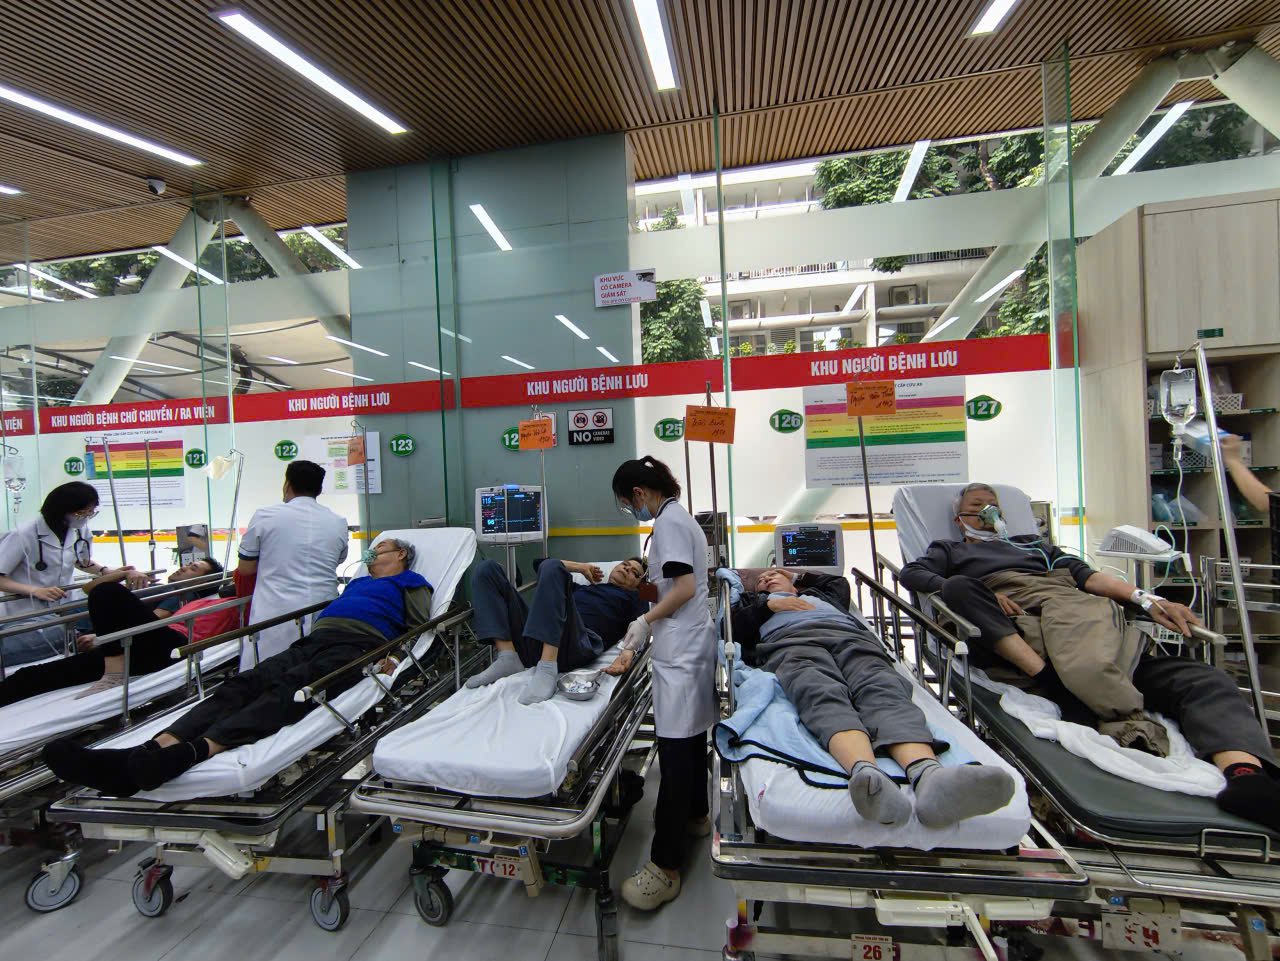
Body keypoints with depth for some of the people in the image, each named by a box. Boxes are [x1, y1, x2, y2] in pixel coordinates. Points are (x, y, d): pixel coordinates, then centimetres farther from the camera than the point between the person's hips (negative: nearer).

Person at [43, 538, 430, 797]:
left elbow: (421, 629, 8)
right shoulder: (358, 583, 42)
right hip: (313, 641, 7)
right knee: (242, 685, -21)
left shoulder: (411, 584, 21)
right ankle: (147, 752, -44)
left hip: (355, 648, -6)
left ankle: (192, 752, -57)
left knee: (289, 689, -34)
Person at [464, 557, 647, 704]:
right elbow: (540, 563, 41)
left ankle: (547, 668, -34)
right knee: (486, 569, 1)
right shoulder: (580, 588, 38)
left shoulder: (632, 598, 27)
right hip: (531, 643, 5)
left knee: (552, 567, -25)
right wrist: (582, 567, 36)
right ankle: (508, 658, -13)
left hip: (576, 646, -5)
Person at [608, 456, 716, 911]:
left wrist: (644, 622, -12)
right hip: (693, 639, 10)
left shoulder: (668, 521, -12)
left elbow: (684, 588, -19)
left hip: (681, 648, -10)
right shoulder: (679, 516, 18)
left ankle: (665, 865, 0)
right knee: (690, 735, 21)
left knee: (675, 746, -7)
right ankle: (695, 816, 38)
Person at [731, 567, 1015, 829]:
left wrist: (800, 576, 51)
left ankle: (928, 775, -63)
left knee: (882, 689, -34)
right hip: (791, 641, -2)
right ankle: (865, 771, -68)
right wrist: (769, 605, 11)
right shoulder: (754, 601, 39)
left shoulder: (819, 592, 49)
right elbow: (735, 627, 24)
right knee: (824, 694, -39)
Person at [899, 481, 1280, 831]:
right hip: (1025, 625, -5)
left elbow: (1085, 574, 25)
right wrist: (969, 592, -11)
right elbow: (911, 573, 6)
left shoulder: (1033, 543, 40)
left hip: (1092, 615, 5)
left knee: (1205, 682, -16)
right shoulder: (950, 551, 26)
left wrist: (1146, 598, 6)